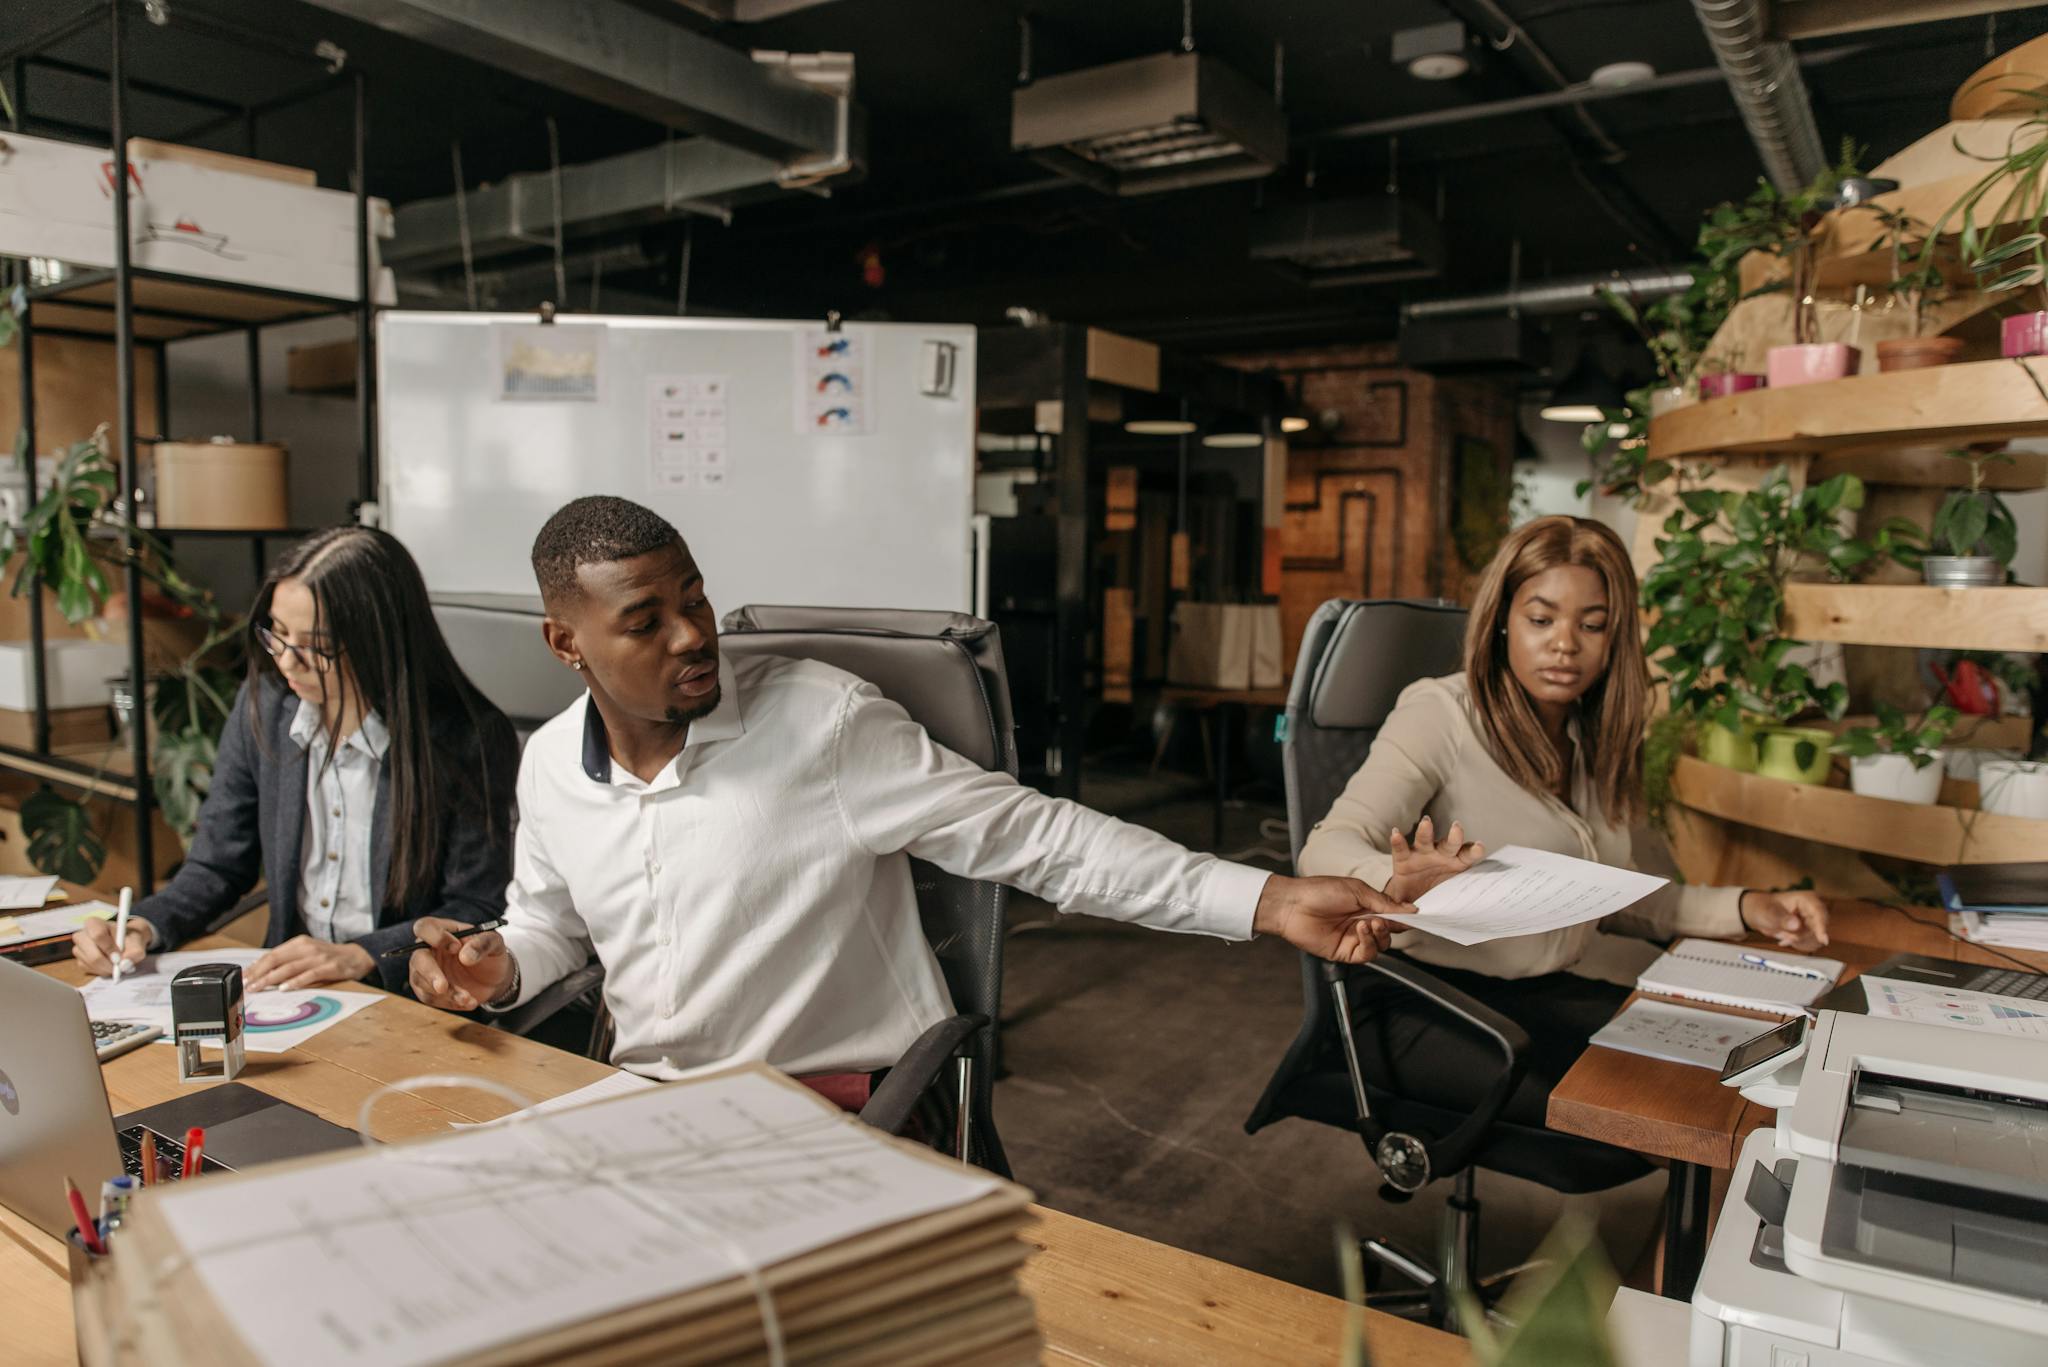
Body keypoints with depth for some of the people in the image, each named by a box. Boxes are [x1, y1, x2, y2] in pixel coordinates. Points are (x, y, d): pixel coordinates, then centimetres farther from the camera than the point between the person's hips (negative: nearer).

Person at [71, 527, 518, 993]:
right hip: (287, 987, 5)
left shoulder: (469, 739, -17)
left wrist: (360, 956, -23)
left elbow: (476, 912, -12)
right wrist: (143, 927, -8)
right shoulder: (261, 705, 0)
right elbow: (217, 865, 10)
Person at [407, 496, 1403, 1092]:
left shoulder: (821, 717, -14)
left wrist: (1265, 900, -21)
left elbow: (1030, 834, -15)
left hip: (841, 1115, -5)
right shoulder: (550, 767, 3)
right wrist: (495, 967, -2)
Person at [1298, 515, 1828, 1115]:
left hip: (1548, 996, 7)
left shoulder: (1593, 742, 11)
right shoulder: (1441, 712, -12)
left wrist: (1742, 909, 3)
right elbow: (1328, 848, -22)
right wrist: (1399, 882, -44)